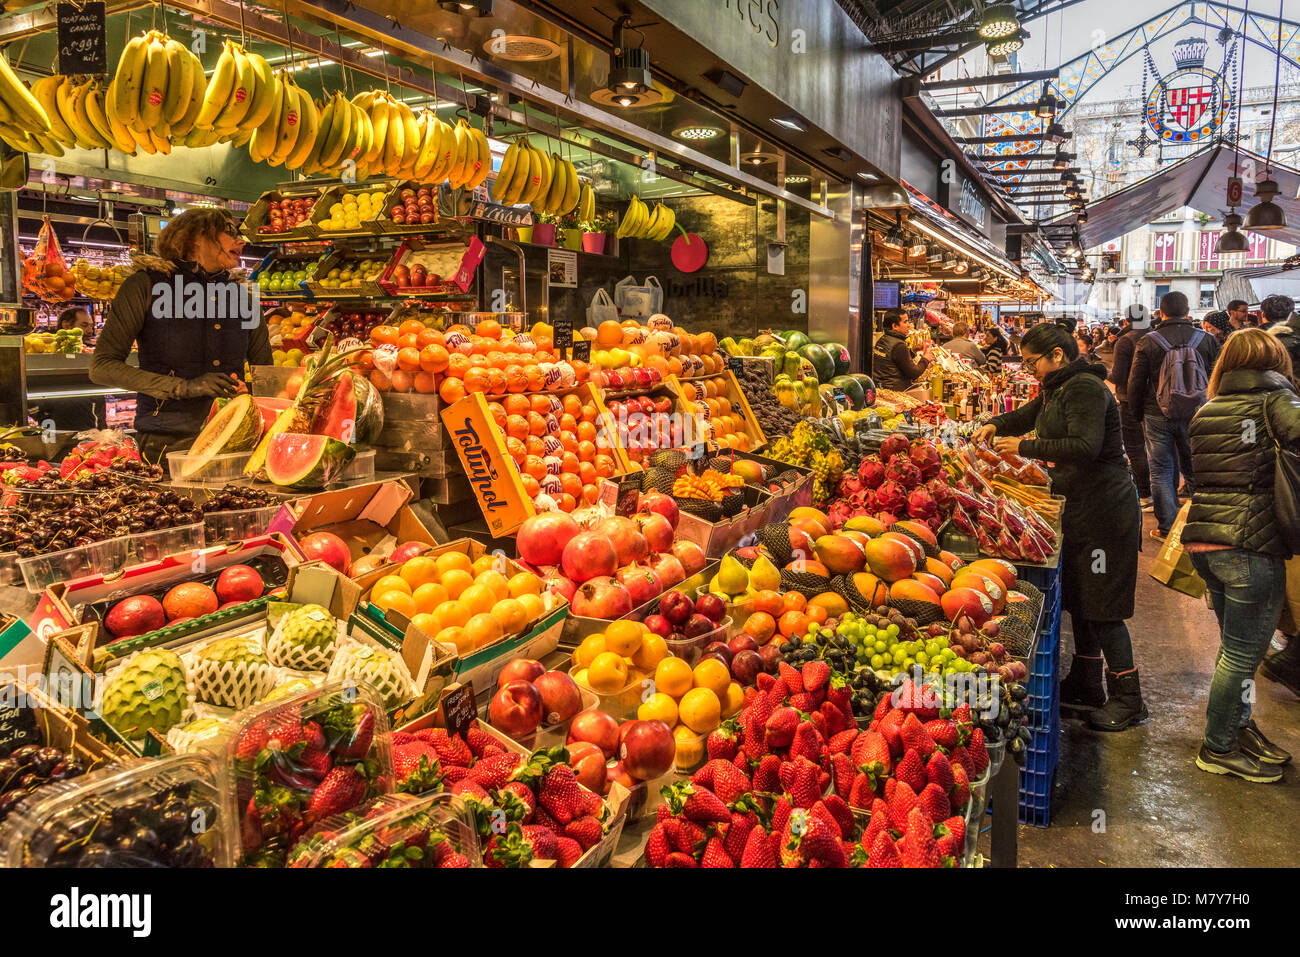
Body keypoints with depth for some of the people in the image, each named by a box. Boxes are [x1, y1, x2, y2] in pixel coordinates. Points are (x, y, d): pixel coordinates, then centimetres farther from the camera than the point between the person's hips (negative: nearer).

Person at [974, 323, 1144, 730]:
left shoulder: (1085, 388, -17)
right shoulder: (1057, 390, 14)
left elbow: (1085, 448, -28)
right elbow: (1027, 415, 29)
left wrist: (1025, 446, -21)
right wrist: (996, 425, 8)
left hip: (1105, 512, -10)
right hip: (1081, 509, 10)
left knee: (1101, 609, -4)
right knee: (1078, 603, 16)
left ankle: (1127, 699, 8)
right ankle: (1084, 688, 27)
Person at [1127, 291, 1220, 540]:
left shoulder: (1147, 342, -7)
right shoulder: (1207, 340, -2)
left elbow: (1135, 384, -4)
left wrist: (1139, 415, 10)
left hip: (1158, 417, -2)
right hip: (1196, 416, 2)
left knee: (1162, 472, 6)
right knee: (1196, 470, 15)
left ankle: (1167, 528, 7)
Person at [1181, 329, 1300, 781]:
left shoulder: (1205, 412, 15)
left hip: (1203, 542, 7)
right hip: (1252, 546, -7)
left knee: (1236, 647, 23)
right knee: (1242, 654, 6)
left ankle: (1239, 726, 37)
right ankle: (1218, 749, 18)